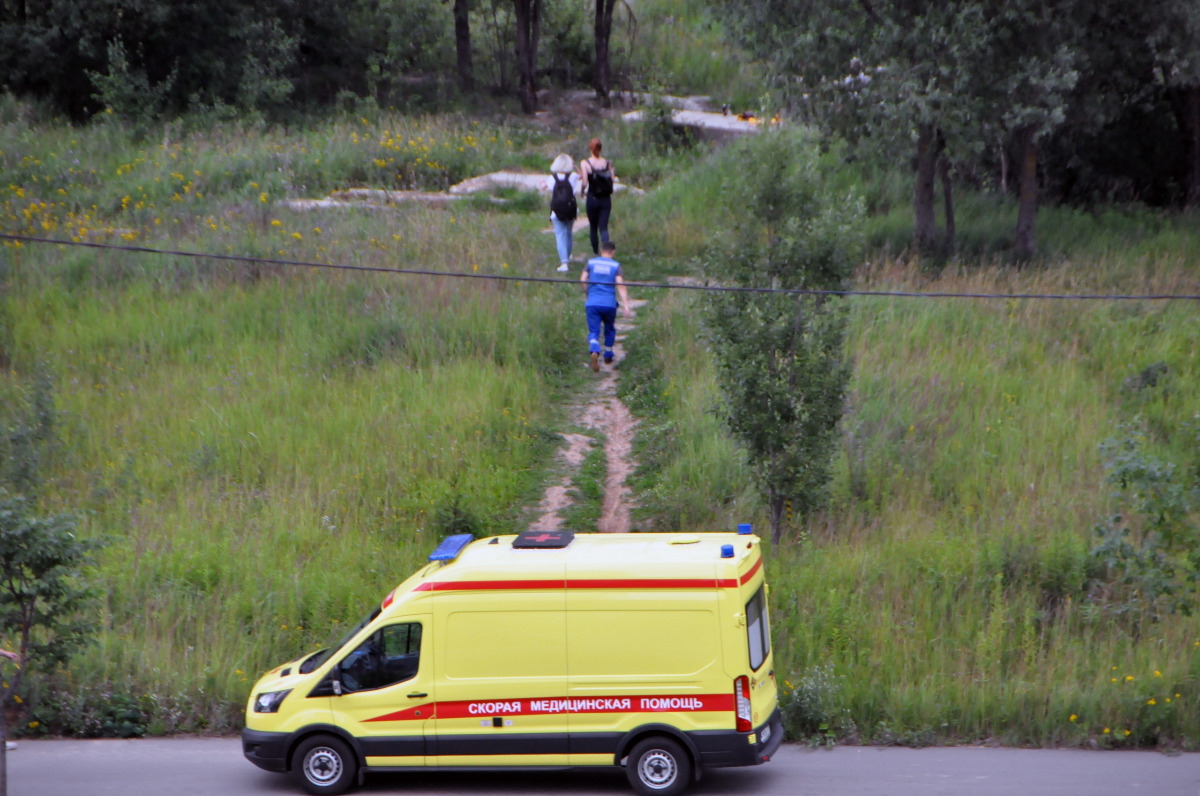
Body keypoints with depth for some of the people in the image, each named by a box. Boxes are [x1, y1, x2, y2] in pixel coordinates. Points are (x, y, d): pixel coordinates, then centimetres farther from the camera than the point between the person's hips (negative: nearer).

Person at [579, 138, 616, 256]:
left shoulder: (585, 163, -8)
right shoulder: (608, 163, -1)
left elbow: (585, 183, -14)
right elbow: (613, 181, -3)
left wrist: (582, 190, 7)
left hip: (592, 198, -2)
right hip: (606, 199, 2)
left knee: (593, 228, 14)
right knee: (603, 228, 1)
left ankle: (596, 253, 19)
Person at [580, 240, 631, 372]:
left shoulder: (591, 262, 7)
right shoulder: (615, 265, 1)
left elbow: (582, 280, 2)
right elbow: (621, 285, -9)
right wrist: (626, 305, -14)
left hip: (592, 303, 0)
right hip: (609, 303, 0)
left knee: (593, 332, -2)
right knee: (610, 330, 23)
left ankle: (594, 352, -30)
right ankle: (608, 356, 31)